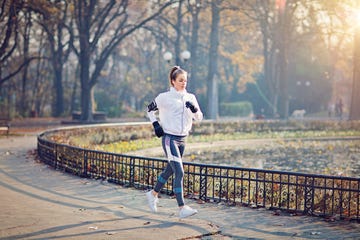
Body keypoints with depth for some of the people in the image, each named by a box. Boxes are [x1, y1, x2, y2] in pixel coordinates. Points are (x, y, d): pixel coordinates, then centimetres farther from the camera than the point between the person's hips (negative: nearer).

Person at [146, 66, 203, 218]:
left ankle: (153, 194, 41)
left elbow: (199, 118, 8)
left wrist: (194, 109, -11)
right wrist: (155, 125, -3)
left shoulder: (190, 97, 7)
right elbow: (150, 109, 7)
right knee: (179, 172, -15)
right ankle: (182, 208, -16)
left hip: (182, 139, 7)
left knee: (170, 170, 19)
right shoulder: (165, 97, -7)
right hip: (169, 138, -6)